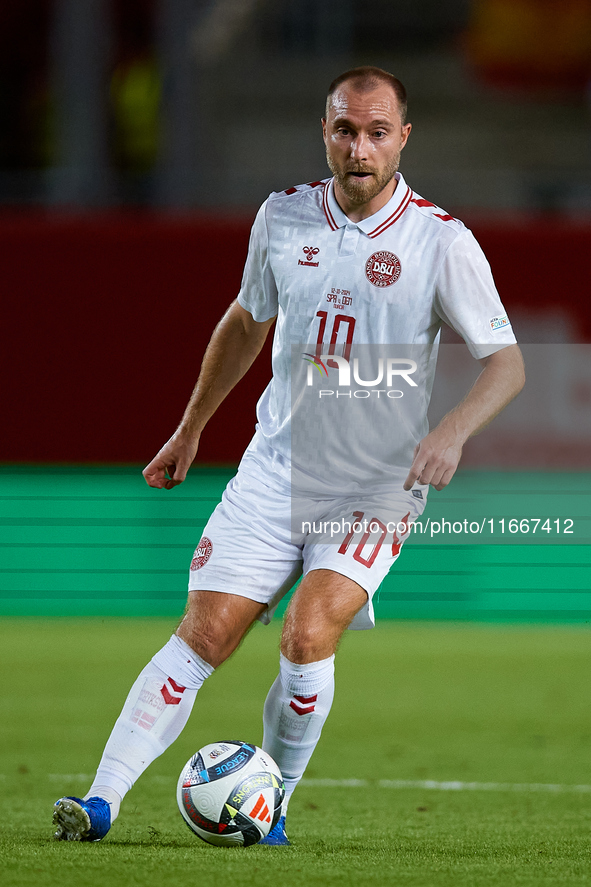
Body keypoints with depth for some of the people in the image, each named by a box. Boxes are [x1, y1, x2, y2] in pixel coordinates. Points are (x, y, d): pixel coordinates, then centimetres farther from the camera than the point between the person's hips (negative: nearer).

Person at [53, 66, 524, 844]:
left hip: (378, 489, -3)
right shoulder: (284, 218, 1)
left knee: (308, 635, -22)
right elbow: (247, 320, 19)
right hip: (275, 472, 3)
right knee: (204, 635, -8)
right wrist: (190, 428, 25)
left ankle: (270, 807, -3)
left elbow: (506, 363, -8)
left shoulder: (442, 241, -10)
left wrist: (453, 430, -27)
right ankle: (102, 801, -8)